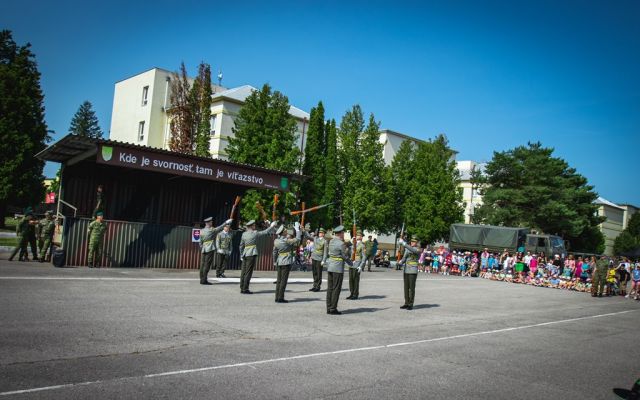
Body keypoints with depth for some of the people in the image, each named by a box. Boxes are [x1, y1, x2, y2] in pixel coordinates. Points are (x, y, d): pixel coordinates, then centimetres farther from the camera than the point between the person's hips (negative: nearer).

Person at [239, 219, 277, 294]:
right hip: (252, 254, -7)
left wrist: (241, 255, 20)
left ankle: (242, 288, 13)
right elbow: (266, 232, -1)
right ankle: (245, 289, -3)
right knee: (248, 272, -4)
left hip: (245, 254, 7)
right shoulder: (255, 233, -8)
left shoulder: (244, 234, 10)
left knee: (243, 272, 9)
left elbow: (241, 245, 14)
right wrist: (271, 226, 13)